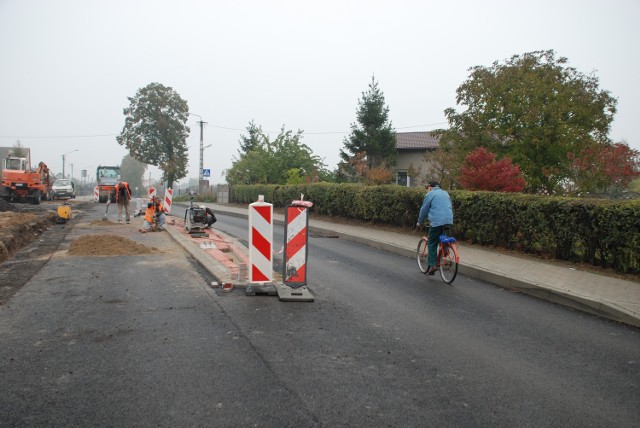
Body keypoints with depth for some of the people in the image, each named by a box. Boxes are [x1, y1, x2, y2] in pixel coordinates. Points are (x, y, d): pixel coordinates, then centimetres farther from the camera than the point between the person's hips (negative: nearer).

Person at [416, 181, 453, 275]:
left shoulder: (430, 194, 3)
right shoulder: (446, 193, 22)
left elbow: (424, 209, 4)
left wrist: (420, 222, 16)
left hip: (436, 221, -6)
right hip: (449, 221, 6)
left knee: (432, 244, 0)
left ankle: (433, 265, -5)